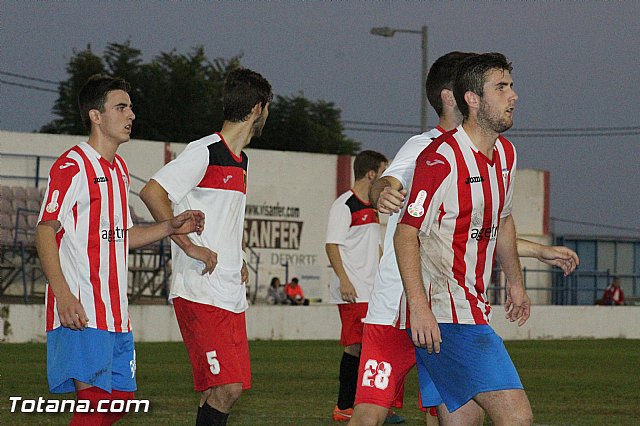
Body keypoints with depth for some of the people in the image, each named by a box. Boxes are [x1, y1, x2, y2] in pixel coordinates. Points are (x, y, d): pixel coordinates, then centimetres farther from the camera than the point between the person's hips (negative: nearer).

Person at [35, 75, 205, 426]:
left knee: (120, 397, 7)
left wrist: (170, 227, 9)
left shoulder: (119, 169, 18)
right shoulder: (72, 166, -9)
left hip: (116, 312, 9)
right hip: (81, 311, -9)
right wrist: (63, 294, -22)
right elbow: (45, 232, -12)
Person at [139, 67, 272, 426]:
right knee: (226, 387, -16)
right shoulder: (204, 152, -10)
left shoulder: (241, 160, 18)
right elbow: (152, 193, -19)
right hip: (200, 292, -9)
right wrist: (190, 247, -18)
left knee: (229, 389, 6)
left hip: (232, 295, 9)